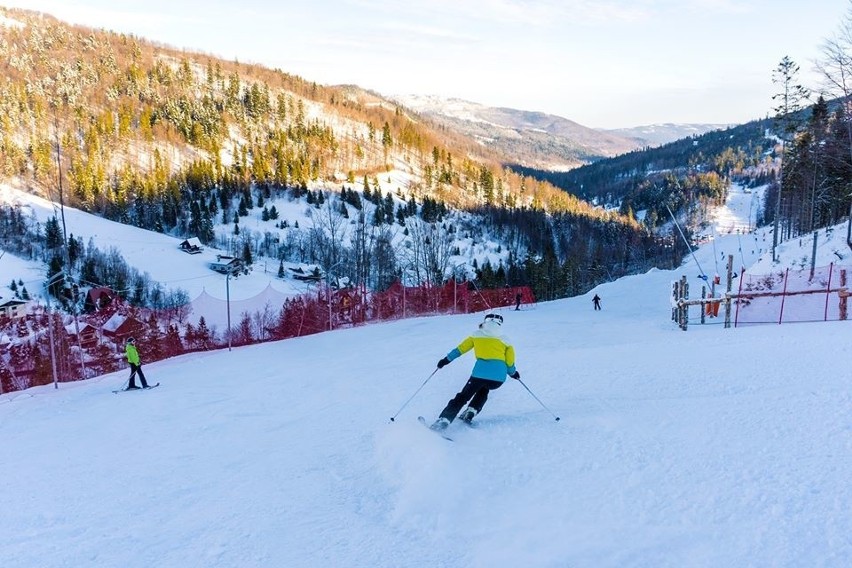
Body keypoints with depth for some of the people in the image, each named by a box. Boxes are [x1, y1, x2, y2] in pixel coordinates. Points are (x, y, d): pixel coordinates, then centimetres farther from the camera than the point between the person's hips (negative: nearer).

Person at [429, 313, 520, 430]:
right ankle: (470, 412, 18)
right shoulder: (504, 340, 15)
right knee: (483, 390, 34)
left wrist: (447, 359, 24)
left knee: (463, 396, 12)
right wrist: (513, 373, 31)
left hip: (480, 373, -2)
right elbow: (510, 362, 11)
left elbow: (461, 349, 15)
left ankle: (444, 420, -1)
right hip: (500, 378, 2)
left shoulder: (476, 335, 14)